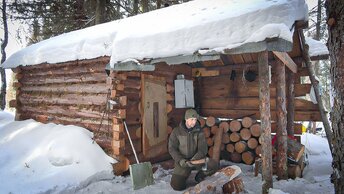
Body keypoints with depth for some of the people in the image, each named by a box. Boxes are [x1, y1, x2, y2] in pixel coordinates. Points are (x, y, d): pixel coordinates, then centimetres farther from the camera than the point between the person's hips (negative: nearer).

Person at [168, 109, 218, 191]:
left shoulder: (199, 132, -7)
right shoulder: (176, 132, -10)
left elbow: (203, 149, -14)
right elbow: (172, 149, -11)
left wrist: (193, 160, -30)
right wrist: (181, 161, -25)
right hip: (182, 162, -1)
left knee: (214, 165, -23)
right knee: (177, 186, -17)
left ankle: (199, 176, 7)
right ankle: (183, 175, 17)